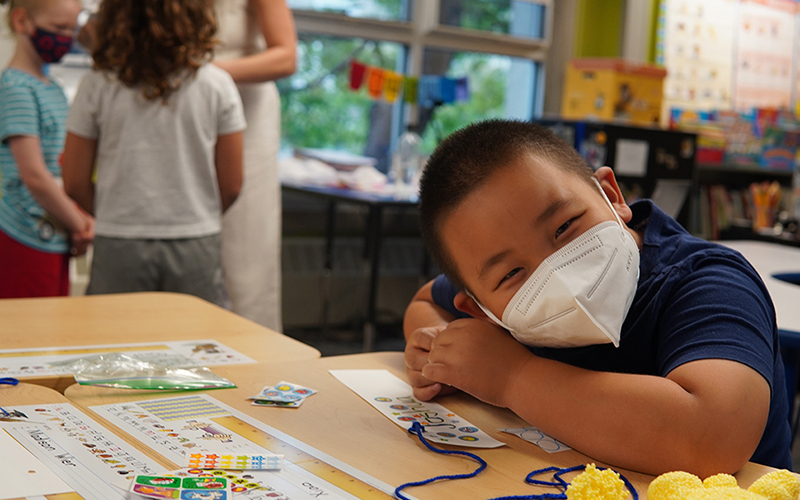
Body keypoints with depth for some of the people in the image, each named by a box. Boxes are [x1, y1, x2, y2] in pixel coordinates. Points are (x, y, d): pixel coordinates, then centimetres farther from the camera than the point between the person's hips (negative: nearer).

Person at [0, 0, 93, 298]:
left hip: (55, 240, 8)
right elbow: (35, 176, -19)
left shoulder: (53, 89, 14)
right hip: (29, 243, -8)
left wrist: (81, 219, 0)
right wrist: (80, 228, -8)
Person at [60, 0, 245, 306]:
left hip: (118, 247, 0)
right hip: (196, 246, 0)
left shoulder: (97, 86, -2)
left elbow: (75, 183, 2)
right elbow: (231, 185, 1)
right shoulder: (217, 84, -3)